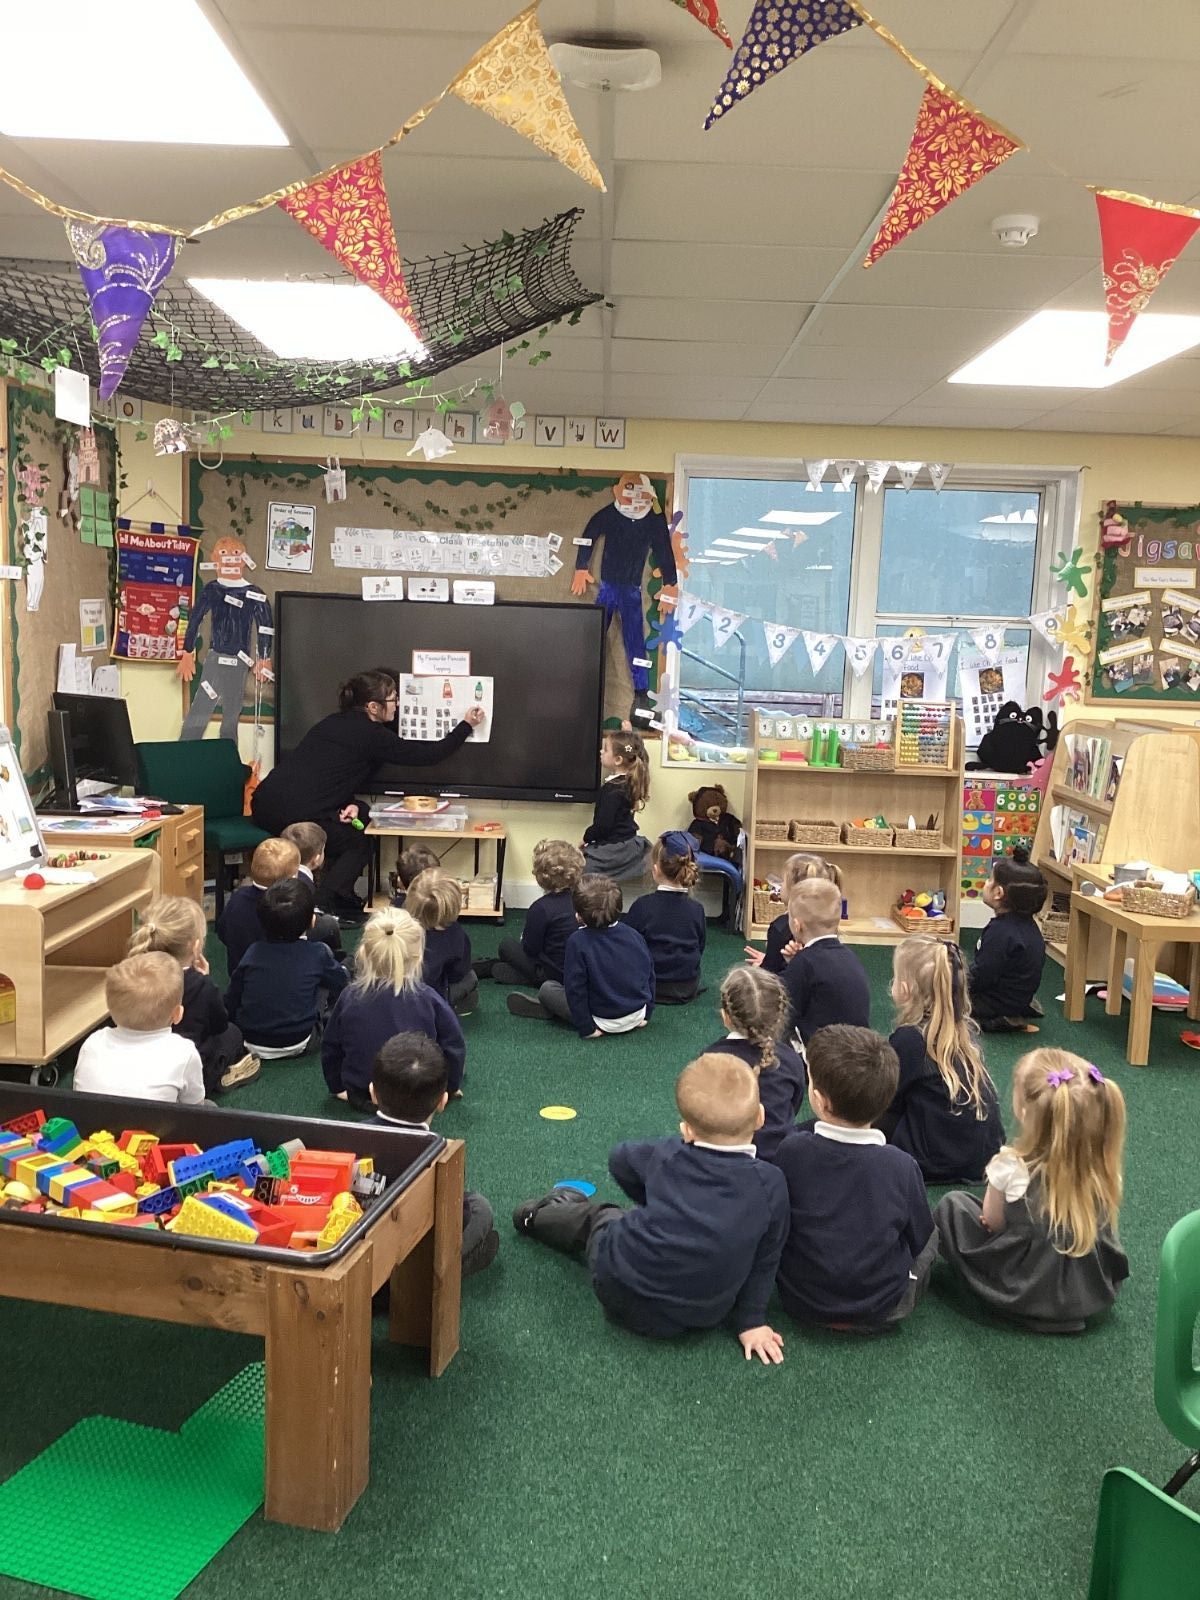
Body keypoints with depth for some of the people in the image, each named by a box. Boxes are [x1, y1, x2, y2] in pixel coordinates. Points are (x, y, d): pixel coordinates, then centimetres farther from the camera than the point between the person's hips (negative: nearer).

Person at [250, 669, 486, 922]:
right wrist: (466, 726, 12)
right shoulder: (372, 735, -6)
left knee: (360, 812, 22)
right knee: (358, 846, 16)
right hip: (292, 813, -7)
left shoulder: (336, 722, 16)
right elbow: (430, 755, -1)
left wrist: (350, 804, 2)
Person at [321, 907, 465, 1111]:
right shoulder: (428, 998, -18)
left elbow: (330, 1048, 0)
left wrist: (338, 1088, 18)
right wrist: (451, 1088, 11)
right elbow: (453, 1047, -8)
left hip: (361, 1096, 3)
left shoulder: (350, 998, -13)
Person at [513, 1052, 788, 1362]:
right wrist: (752, 1321, 7)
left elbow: (619, 1160, 9)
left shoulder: (666, 1154, -13)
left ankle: (538, 1216, 55)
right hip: (707, 1316, 1)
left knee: (597, 1217, 27)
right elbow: (765, 1260, -6)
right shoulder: (770, 1185, -17)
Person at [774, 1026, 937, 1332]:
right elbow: (918, 1240, -5)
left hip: (800, 1303, 0)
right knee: (932, 1233, 22)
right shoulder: (902, 1166, -21)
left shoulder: (791, 1150, -21)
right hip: (882, 1310, 0)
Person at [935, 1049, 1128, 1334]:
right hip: (1097, 1293, 4)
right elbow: (1105, 1229, 2)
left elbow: (992, 1223, -7)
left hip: (1026, 1297, -4)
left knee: (951, 1204, 10)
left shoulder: (1010, 1167, -24)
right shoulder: (1104, 1166, -15)